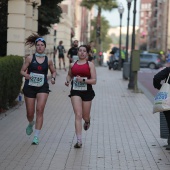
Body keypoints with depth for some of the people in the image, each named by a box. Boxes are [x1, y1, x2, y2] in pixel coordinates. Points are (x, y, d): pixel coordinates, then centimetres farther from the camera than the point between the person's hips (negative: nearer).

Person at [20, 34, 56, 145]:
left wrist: (53, 78, -2)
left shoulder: (48, 60, 5)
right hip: (30, 87, 0)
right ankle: (31, 124, 44)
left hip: (43, 87, 0)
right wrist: (27, 75, -18)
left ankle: (36, 137, -8)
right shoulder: (30, 58, 1)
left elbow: (53, 71, 19)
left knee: (40, 110, -14)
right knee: (30, 113, 5)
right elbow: (22, 71, 3)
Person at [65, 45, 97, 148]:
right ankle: (79, 141, -11)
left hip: (87, 92, -1)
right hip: (75, 91, 1)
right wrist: (68, 81, 5)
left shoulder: (90, 64, -2)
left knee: (85, 116, 13)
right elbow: (69, 75, 27)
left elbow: (94, 81, -7)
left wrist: (83, 80, -21)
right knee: (78, 115, -11)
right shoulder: (72, 65, 8)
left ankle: (87, 121, 54)